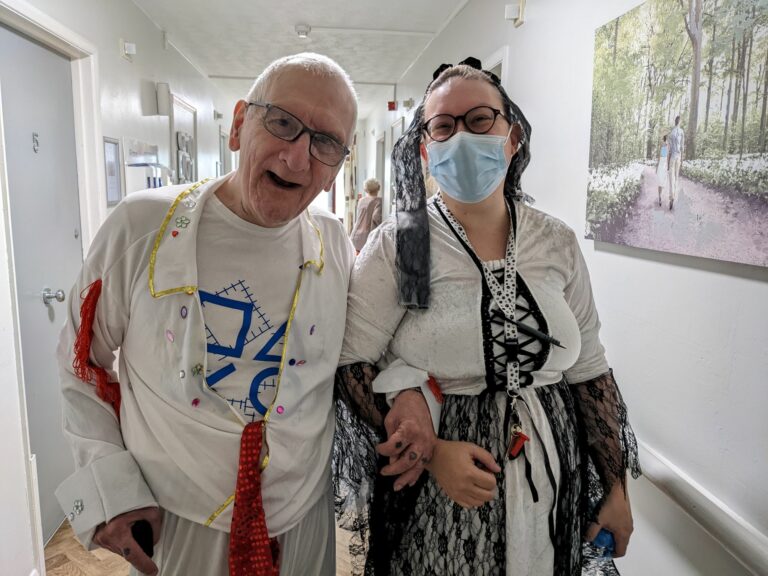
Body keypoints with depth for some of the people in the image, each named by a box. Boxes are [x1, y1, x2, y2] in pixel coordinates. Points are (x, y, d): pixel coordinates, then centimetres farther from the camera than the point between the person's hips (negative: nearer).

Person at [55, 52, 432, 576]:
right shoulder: (141, 225, -15)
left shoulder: (336, 246, -8)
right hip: (170, 525, -1)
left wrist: (403, 400, -12)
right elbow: (83, 362, -3)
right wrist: (109, 491, -8)